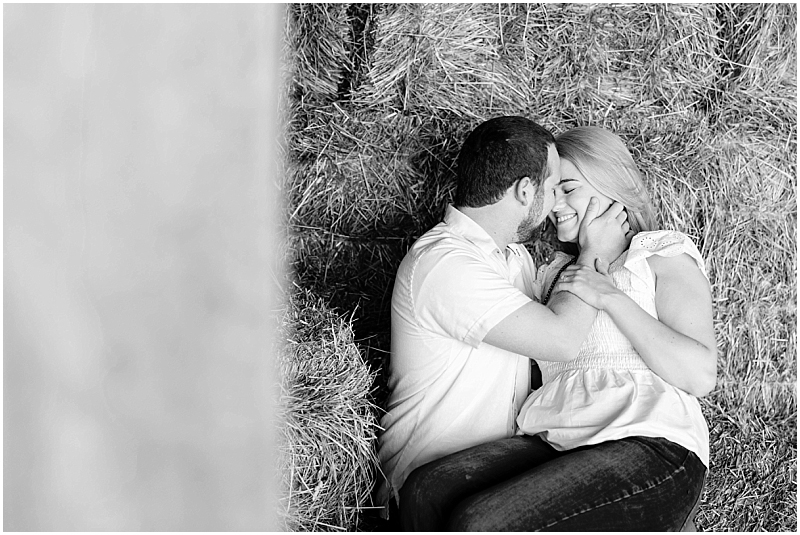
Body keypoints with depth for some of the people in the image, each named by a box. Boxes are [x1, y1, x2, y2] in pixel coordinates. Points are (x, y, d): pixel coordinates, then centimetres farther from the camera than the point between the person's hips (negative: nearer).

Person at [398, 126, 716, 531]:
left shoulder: (664, 254, 10)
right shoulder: (555, 274, 28)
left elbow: (701, 376, -5)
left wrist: (610, 297, -8)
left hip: (651, 451, -6)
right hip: (556, 448, 6)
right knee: (426, 490, -24)